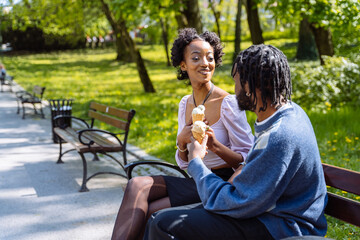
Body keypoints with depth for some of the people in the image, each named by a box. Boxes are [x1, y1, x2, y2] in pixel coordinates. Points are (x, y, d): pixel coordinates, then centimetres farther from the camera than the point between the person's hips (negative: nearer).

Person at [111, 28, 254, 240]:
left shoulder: (228, 103, -12)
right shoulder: (185, 103, 8)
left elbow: (247, 161, -12)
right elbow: (184, 163, 12)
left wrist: (215, 145, -29)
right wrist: (182, 142, -11)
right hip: (197, 181, 6)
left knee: (145, 214, -19)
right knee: (137, 185, -16)